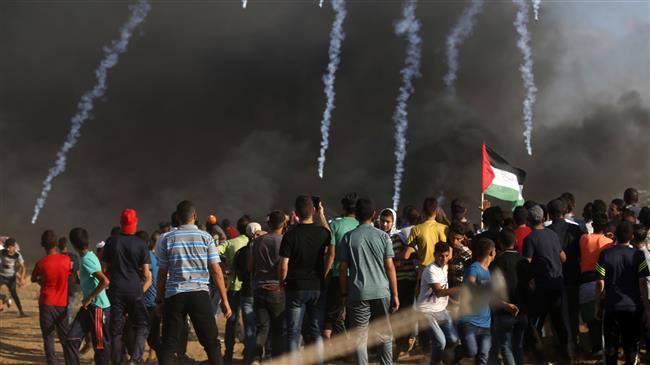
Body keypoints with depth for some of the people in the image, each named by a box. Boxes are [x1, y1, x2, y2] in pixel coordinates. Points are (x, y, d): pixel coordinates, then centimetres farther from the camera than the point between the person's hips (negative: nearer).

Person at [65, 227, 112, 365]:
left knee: (101, 345, 2)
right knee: (72, 339, 4)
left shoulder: (87, 260, -19)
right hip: (89, 307, 9)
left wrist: (89, 298, -21)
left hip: (99, 307, -9)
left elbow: (105, 281, -30)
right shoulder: (89, 256, 9)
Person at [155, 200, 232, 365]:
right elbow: (216, 271, -1)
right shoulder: (206, 237, 2)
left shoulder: (167, 239, 5)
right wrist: (224, 300, 3)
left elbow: (162, 273, 5)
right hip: (199, 294, -1)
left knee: (168, 345, 4)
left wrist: (159, 300, 14)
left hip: (174, 296, 1)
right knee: (211, 342, 4)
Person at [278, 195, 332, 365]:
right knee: (317, 332, 8)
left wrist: (281, 282, 9)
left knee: (293, 332, 4)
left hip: (296, 288, -2)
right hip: (318, 287, 2)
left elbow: (283, 265, -10)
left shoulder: (290, 235, -10)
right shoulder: (323, 232, -3)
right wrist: (321, 214, 30)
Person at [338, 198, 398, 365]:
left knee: (360, 338, 2)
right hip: (381, 292, 1)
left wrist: (344, 294, 9)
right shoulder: (383, 236, 1)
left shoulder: (348, 237, 1)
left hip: (358, 294, -1)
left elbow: (342, 268, 0)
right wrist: (395, 295, 4)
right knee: (385, 335, 12)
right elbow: (390, 267, -1)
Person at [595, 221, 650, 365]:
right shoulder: (638, 255, -7)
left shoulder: (605, 255, -6)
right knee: (631, 343, 9)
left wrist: (598, 305, 6)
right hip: (633, 306, 0)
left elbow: (600, 283, -4)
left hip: (611, 306, 1)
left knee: (611, 344, 11)